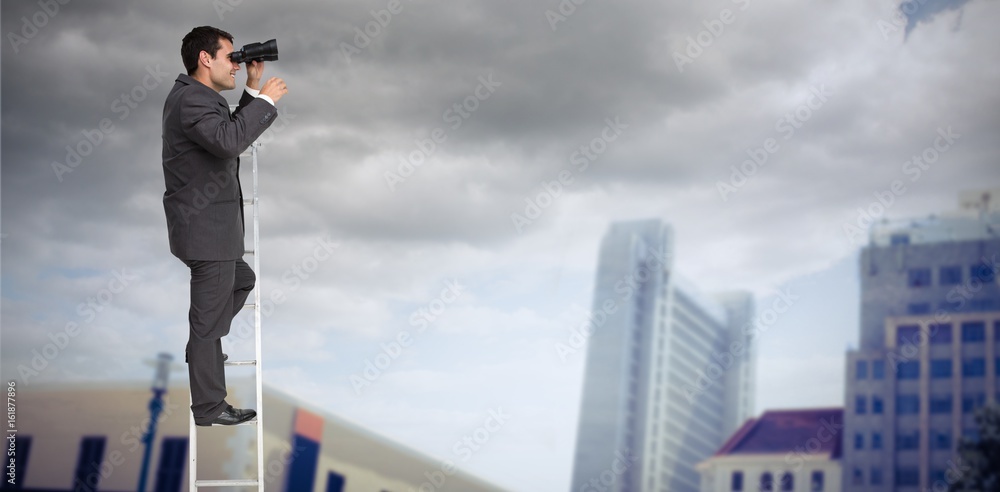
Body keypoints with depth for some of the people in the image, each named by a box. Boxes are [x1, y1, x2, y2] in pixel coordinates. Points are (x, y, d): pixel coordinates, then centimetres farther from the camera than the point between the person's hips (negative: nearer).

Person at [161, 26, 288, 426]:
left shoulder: (197, 97, 14)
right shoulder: (191, 99, -19)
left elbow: (234, 132, 19)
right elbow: (228, 140, -36)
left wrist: (253, 90, 11)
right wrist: (265, 99, -25)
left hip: (211, 225, 10)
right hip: (206, 228, -10)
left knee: (242, 281, 29)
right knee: (210, 317, -1)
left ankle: (201, 349, 39)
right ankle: (208, 407, 10)